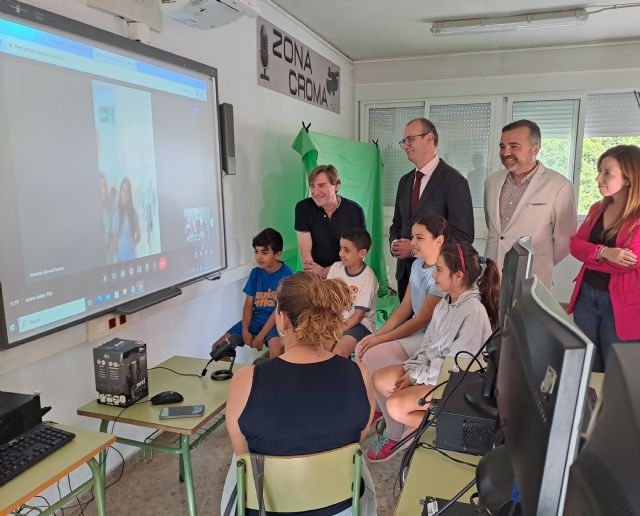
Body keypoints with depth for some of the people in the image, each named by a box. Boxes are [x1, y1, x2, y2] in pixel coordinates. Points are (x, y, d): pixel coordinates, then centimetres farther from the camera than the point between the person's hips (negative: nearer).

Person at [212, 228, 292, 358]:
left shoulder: (286, 274, -11)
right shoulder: (255, 273, 7)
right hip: (255, 318, 5)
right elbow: (249, 304, 6)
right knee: (218, 348, -5)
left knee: (276, 348, -38)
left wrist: (260, 336, -16)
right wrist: (245, 330, -9)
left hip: (276, 320, -5)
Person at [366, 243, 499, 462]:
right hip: (429, 367, 9)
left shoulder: (474, 311, -23)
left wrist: (417, 376, -15)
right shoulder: (446, 302, 3)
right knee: (379, 380, -3)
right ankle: (418, 421, 5)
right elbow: (428, 344, 8)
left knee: (395, 405, -23)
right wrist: (412, 371, -6)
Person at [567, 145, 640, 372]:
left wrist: (590, 255, -9)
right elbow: (575, 244, 0)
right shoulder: (598, 208, 7)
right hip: (586, 295, 6)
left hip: (621, 303, -6)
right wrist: (604, 253, -19)